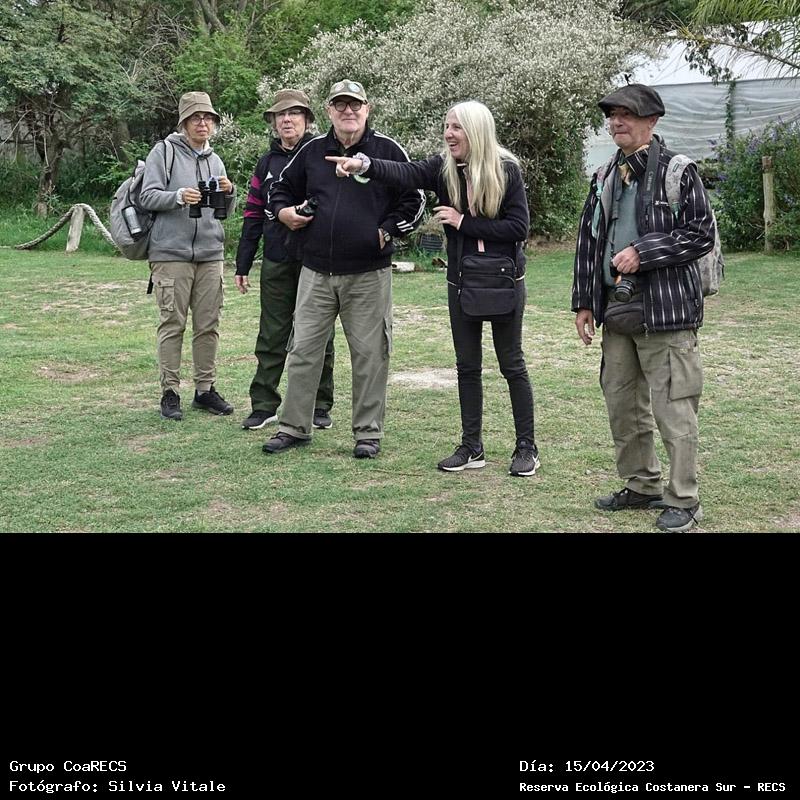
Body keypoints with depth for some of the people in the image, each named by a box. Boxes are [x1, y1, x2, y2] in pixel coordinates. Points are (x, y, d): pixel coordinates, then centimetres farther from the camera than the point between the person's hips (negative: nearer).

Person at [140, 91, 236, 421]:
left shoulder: (214, 160, 17)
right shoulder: (163, 153, 0)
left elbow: (227, 211, 17)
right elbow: (148, 197, -6)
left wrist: (228, 193, -4)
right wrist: (179, 196, -22)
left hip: (210, 254, 5)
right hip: (171, 252, -5)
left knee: (208, 325, 6)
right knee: (172, 324, -3)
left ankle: (205, 389, 15)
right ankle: (170, 392, 3)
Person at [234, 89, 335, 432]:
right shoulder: (267, 162, 11)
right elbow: (253, 215, 12)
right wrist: (242, 265, 9)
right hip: (276, 262, 3)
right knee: (271, 337, 5)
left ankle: (320, 406, 15)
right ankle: (264, 405, 11)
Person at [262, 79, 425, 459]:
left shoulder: (387, 150, 0)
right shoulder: (312, 151, 9)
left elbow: (414, 200, 4)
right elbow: (279, 191, 22)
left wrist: (386, 231, -5)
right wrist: (284, 212, 2)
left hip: (368, 274, -3)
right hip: (316, 272, 3)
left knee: (369, 354, 4)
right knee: (303, 350, 6)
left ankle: (368, 432, 15)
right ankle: (294, 426, 18)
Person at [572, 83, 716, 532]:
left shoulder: (679, 173, -6)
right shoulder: (605, 179, 13)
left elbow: (701, 234, -10)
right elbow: (588, 242, 16)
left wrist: (642, 253, -16)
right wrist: (584, 302, 13)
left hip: (665, 310, -7)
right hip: (616, 310, 7)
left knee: (673, 409, -5)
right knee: (623, 406, 14)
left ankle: (682, 500, 6)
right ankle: (641, 486, 29)